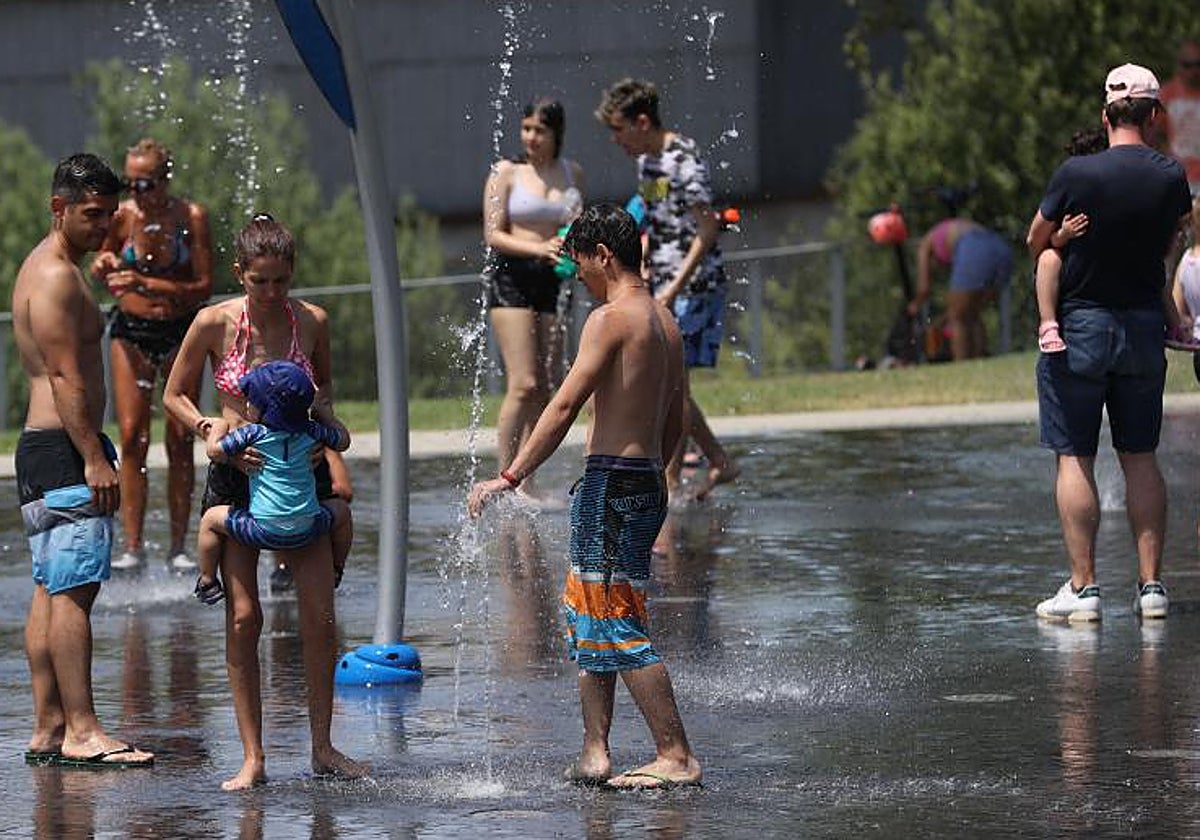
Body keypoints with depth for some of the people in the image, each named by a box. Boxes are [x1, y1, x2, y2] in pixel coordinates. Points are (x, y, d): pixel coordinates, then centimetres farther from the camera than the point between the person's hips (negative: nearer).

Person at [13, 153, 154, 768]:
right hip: (63, 448, -11)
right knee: (74, 590, -13)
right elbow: (66, 378, -19)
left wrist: (92, 454, 24)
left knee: (51, 591, 9)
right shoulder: (57, 277, -12)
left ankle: (47, 729, 9)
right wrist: (94, 459, -21)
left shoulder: (45, 269, 21)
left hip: (42, 447, 11)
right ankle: (80, 731, -16)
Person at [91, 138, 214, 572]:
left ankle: (178, 546, 4)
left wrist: (147, 283, -24)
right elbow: (105, 275, 8)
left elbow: (204, 287, -13)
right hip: (131, 332, 1)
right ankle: (132, 545, -8)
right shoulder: (121, 216, -6)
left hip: (181, 333, -1)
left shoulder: (192, 217, -11)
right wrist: (103, 267, -17)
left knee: (180, 439, -1)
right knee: (132, 436, -8)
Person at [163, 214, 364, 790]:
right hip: (237, 477, -2)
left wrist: (326, 415, -5)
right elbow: (174, 396, 1)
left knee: (319, 613, -3)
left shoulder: (311, 321, -3)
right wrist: (214, 434, -15)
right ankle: (252, 758, -2)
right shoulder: (214, 323, -9)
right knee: (243, 616, -7)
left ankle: (322, 747, 9)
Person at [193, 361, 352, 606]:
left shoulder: (253, 433, -8)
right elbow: (343, 441, 20)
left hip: (263, 530, -3)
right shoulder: (310, 431, 4)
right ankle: (335, 573, 43)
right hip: (306, 530, 3)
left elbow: (215, 451, -8)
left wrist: (219, 427, 12)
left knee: (211, 519, 18)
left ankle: (207, 581, 20)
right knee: (340, 510, 33)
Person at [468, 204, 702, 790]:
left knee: (617, 628, -7)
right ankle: (594, 755, 12)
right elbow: (674, 423, 21)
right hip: (648, 483, 9)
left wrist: (508, 478, -17)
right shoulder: (665, 322, 15)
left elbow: (565, 406, -17)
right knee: (585, 617, 15)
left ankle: (677, 758, -8)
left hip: (611, 481, -9)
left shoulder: (611, 318, -12)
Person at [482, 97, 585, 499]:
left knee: (543, 389, 2)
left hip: (553, 282, 5)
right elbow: (493, 235, -6)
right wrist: (538, 248, -21)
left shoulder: (572, 173, 11)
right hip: (512, 275, -5)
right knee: (523, 385, -15)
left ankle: (528, 482, 6)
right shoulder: (506, 172, -1)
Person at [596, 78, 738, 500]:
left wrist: (676, 287, -22)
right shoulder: (646, 161, 12)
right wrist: (643, 266, 8)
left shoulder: (683, 161, -16)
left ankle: (669, 481, -4)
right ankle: (720, 462, 19)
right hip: (664, 284, 9)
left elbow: (708, 230, -19)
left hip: (694, 283, -9)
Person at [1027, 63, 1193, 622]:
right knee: (1140, 458, 11)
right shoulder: (1171, 178, -5)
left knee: (1074, 458, 1)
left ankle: (1083, 587, -3)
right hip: (1145, 325, 3)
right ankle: (1151, 585, 8)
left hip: (1079, 324, -3)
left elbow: (1036, 242, -1)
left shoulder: (1076, 174, -14)